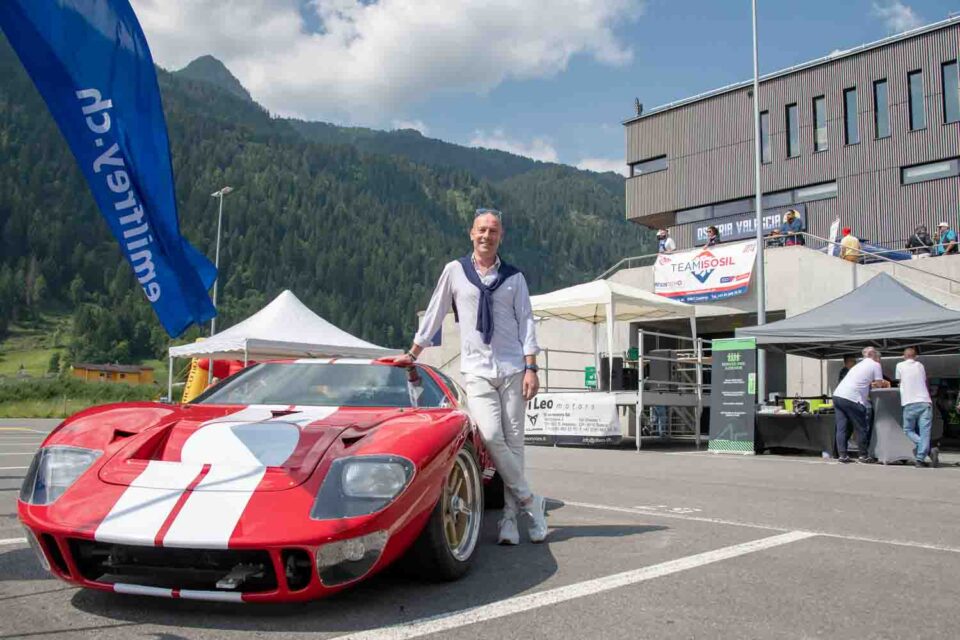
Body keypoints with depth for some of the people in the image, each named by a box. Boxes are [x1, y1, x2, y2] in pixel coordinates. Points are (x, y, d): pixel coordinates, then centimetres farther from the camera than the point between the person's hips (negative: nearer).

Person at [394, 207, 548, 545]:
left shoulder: (514, 277, 9)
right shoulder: (455, 271, 8)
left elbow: (526, 322, 6)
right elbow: (434, 314, 13)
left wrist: (531, 368, -3)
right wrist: (412, 354, 16)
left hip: (512, 368, 1)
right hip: (476, 370, -1)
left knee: (513, 440, -1)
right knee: (491, 436, -17)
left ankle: (510, 516, 7)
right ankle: (530, 501, -1)